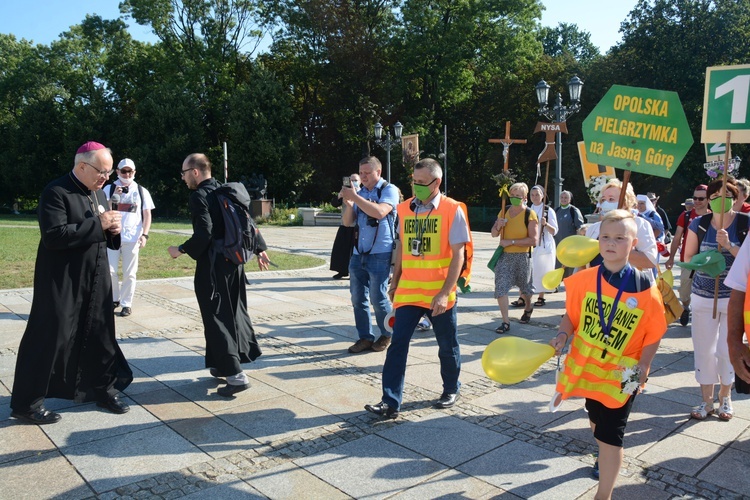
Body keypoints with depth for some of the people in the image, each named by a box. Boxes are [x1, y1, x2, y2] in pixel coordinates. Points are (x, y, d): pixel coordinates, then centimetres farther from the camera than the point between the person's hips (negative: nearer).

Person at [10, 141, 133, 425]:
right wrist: (98, 224, -23)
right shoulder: (56, 192, -14)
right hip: (62, 282, -7)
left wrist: (112, 230, -5)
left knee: (100, 335, 13)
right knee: (49, 339, 1)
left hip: (95, 280, 8)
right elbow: (54, 235, -25)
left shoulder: (99, 193, 12)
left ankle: (103, 389, 28)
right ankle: (26, 404, 15)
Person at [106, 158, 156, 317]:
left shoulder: (141, 191, 7)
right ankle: (115, 299, 20)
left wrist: (144, 235, -5)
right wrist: (114, 196, -12)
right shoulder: (109, 189, 5)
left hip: (132, 238, 0)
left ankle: (127, 304, 14)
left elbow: (147, 215, 6)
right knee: (109, 271, 0)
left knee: (129, 274, 4)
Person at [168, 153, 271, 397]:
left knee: (216, 318, -2)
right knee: (234, 312, 16)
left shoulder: (199, 196, -13)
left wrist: (181, 250, -8)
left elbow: (204, 234, -22)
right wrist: (259, 249, 20)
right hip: (234, 260, 8)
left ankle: (235, 375, -4)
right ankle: (227, 364, 29)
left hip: (212, 265, -8)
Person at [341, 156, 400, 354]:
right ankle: (365, 338, 18)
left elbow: (379, 212, -22)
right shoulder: (360, 193, 12)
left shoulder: (389, 190, -4)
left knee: (378, 298, -2)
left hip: (379, 254, -6)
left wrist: (354, 197, -20)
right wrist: (349, 204, -8)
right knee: (358, 298, 7)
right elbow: (347, 221, 10)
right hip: (358, 253, 6)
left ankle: (387, 335, 19)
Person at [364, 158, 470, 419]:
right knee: (397, 344, -2)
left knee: (447, 346, 13)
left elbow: (458, 255, -11)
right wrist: (395, 282, 15)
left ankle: (451, 390, 35)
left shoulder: (452, 210, -9)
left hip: (439, 294, -3)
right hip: (408, 291, 3)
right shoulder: (404, 209, 5)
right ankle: (391, 401, 4)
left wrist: (444, 292, -18)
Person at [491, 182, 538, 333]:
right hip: (504, 255, 3)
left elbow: (533, 240, -17)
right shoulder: (504, 211, 5)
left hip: (522, 256, -3)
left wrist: (511, 242, -21)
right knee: (500, 287, -10)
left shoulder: (530, 214, -9)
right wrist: (498, 226, -12)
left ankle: (528, 307, 48)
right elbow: (493, 234, 10)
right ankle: (505, 322, -2)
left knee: (524, 287, 17)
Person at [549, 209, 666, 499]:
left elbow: (654, 334, -6)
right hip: (588, 368, 4)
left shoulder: (645, 288, -16)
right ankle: (607, 456, 57)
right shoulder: (584, 280, -9)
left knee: (610, 437, 0)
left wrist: (642, 367, -14)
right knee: (597, 422, 26)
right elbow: (571, 316, 5)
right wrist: (563, 335, -13)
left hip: (621, 377, -4)